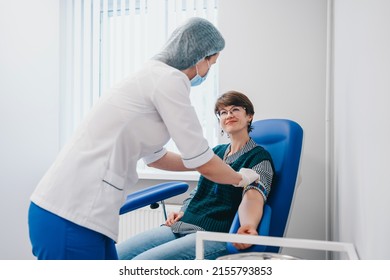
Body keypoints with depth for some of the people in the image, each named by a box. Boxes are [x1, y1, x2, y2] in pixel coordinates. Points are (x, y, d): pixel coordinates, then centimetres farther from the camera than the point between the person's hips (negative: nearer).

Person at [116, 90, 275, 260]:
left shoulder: (259, 157, 1)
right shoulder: (216, 152, 24)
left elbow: (253, 196, -18)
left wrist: (248, 226, -40)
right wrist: (181, 212, 8)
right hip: (181, 226, 7)